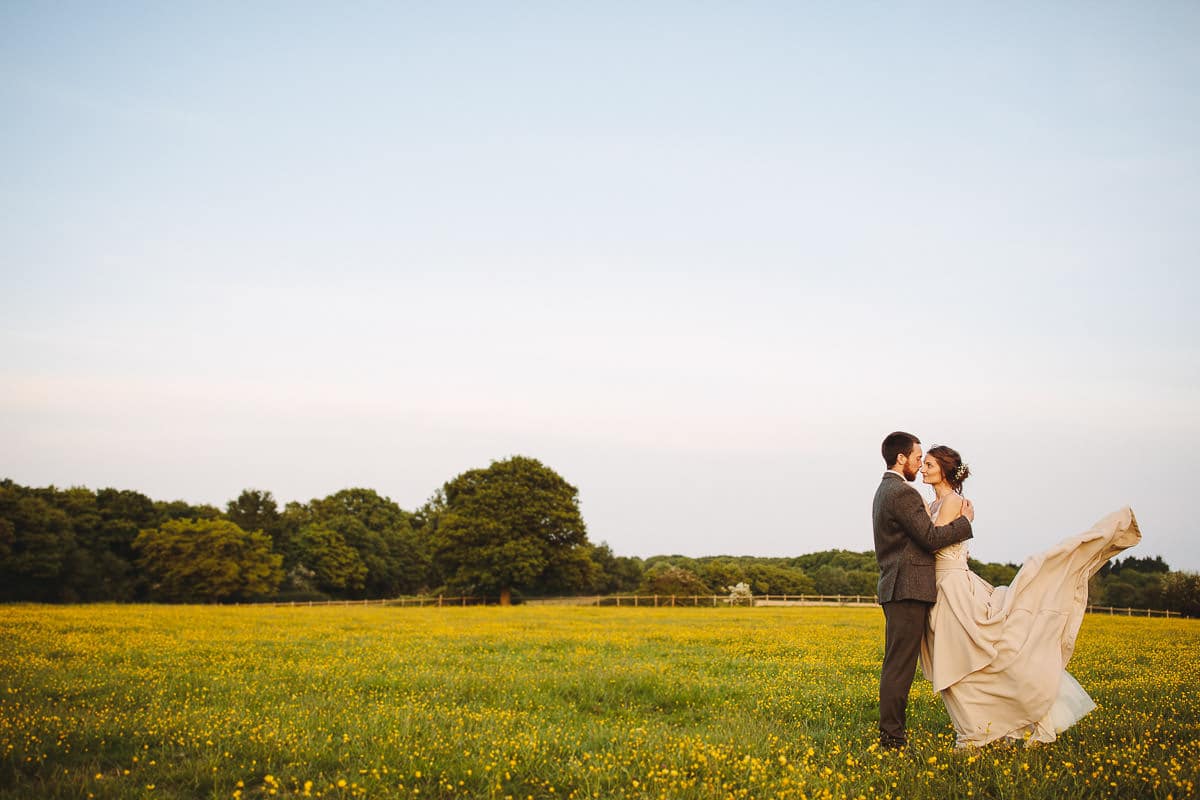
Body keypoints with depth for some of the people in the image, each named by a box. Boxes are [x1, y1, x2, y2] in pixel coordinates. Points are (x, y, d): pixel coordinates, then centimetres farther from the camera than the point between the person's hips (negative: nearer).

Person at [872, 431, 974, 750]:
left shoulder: (884, 491, 20)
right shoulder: (903, 493, -13)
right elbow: (929, 538, -16)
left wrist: (952, 548, 18)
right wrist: (964, 521, -3)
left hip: (896, 588, 10)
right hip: (909, 589, -10)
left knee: (896, 664, 10)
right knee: (900, 664, -9)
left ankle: (890, 732, 12)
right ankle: (892, 736, -9)